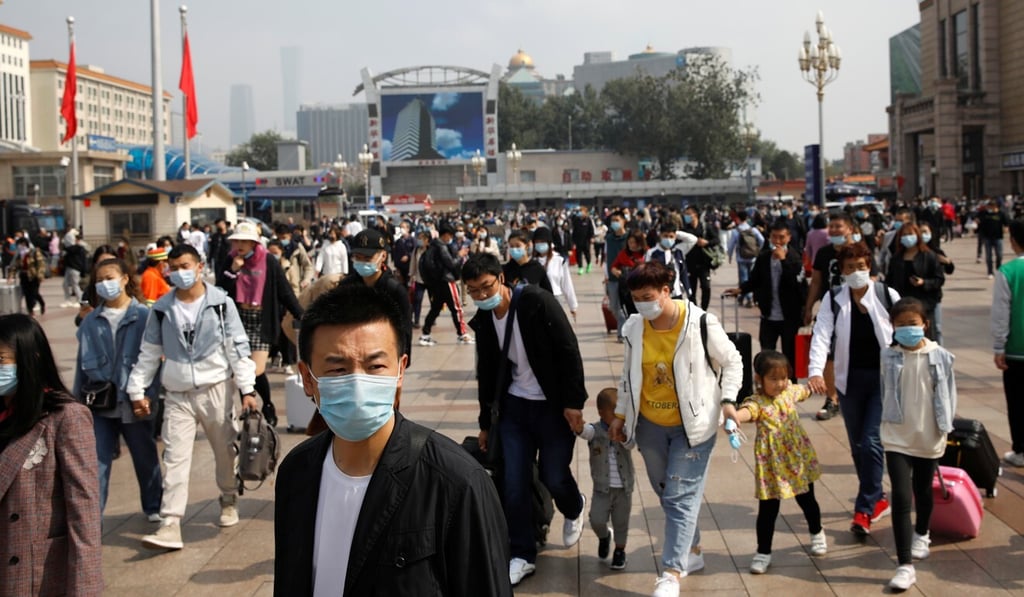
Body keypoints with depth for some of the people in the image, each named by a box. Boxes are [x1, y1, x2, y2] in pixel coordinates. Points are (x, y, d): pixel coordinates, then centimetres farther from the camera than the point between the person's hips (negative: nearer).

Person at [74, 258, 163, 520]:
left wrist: (149, 396, -12)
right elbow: (82, 361, 11)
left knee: (146, 458, 14)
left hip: (135, 403, -2)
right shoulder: (91, 321, 7)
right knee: (96, 461, -3)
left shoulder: (144, 316, -4)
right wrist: (78, 399, 10)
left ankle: (153, 506, 33)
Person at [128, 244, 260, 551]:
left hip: (216, 389, -1)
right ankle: (170, 525, -6)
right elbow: (149, 353, 10)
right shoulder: (162, 308, 3)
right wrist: (137, 390, 6)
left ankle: (229, 501, 36)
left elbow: (238, 347, -5)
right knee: (175, 458, -4)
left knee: (225, 451, 12)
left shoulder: (221, 303, -4)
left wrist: (247, 388, -10)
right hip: (177, 394, 1)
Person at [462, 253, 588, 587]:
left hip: (554, 405, -5)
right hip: (514, 406, 5)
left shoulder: (537, 302, -17)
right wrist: (485, 422, 16)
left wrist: (574, 402, -18)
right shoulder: (483, 321, 1)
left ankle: (574, 510, 35)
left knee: (553, 477, -1)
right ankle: (522, 555, 14)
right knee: (514, 484, 0)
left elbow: (569, 352, -16)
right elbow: (486, 375, 12)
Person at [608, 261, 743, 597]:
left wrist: (728, 400, -16)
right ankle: (692, 551, 35)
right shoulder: (634, 328, -3)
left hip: (692, 424, -5)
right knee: (667, 493, 16)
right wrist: (621, 415, 12)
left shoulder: (700, 323, -16)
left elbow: (731, 362, -4)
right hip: (650, 424, 5)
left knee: (681, 497, -7)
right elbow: (629, 375, 11)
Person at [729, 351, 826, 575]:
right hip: (772, 464, -5)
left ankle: (817, 533, 48)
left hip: (799, 459, 5)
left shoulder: (789, 391, -2)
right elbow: (746, 411, -44)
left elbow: (805, 391, 24)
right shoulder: (758, 403, -20)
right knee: (768, 508, -1)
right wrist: (733, 417, -65)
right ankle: (763, 552, 15)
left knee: (807, 500, 21)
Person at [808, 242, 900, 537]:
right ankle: (878, 499, 30)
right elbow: (821, 336, -12)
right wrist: (815, 371, -27)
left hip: (884, 378, -3)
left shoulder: (888, 295, -4)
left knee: (871, 443, -10)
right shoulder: (833, 300, -1)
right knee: (857, 446, 12)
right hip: (850, 380, 3)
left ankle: (864, 510, -3)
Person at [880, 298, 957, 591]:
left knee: (923, 490, 22)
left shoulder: (940, 357, -8)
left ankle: (921, 534, 52)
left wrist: (945, 427, 3)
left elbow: (948, 393, 2)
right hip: (897, 437, -1)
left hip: (929, 438, 1)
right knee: (901, 497, -10)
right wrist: (891, 420, 9)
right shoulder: (889, 357, -8)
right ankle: (905, 565, -9)